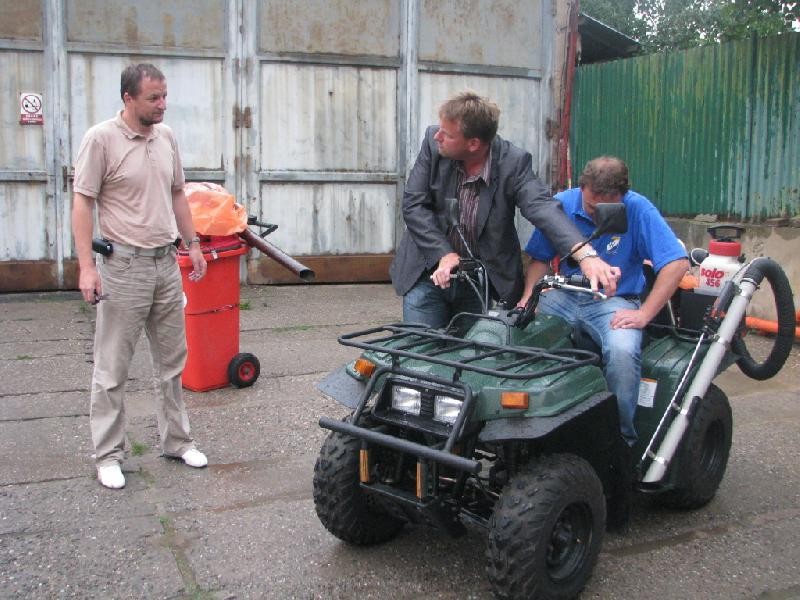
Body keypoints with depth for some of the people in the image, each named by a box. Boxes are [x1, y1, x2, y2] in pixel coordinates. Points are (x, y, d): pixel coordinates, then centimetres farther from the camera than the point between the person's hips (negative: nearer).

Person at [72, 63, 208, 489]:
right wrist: (86, 265, -19)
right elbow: (83, 202, -12)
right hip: (124, 266, -6)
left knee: (171, 362, 15)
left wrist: (193, 243, 13)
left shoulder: (166, 137, 8)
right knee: (112, 370, 2)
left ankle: (176, 440, 28)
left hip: (166, 263, 6)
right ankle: (108, 455, 13)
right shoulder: (101, 139, -11)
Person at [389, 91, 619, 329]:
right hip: (430, 273, 1)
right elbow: (414, 205, -9)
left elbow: (542, 208, -27)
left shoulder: (513, 162, -16)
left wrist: (585, 255, -44)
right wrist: (444, 254, -19)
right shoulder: (433, 142, -10)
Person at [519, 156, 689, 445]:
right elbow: (540, 258, 9)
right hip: (564, 297, 3)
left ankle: (622, 439, -14)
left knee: (623, 351, -35)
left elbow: (677, 263, -15)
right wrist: (528, 297, -9)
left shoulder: (637, 209, -11)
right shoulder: (562, 204, -1)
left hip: (616, 302, -3)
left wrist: (643, 314, -20)